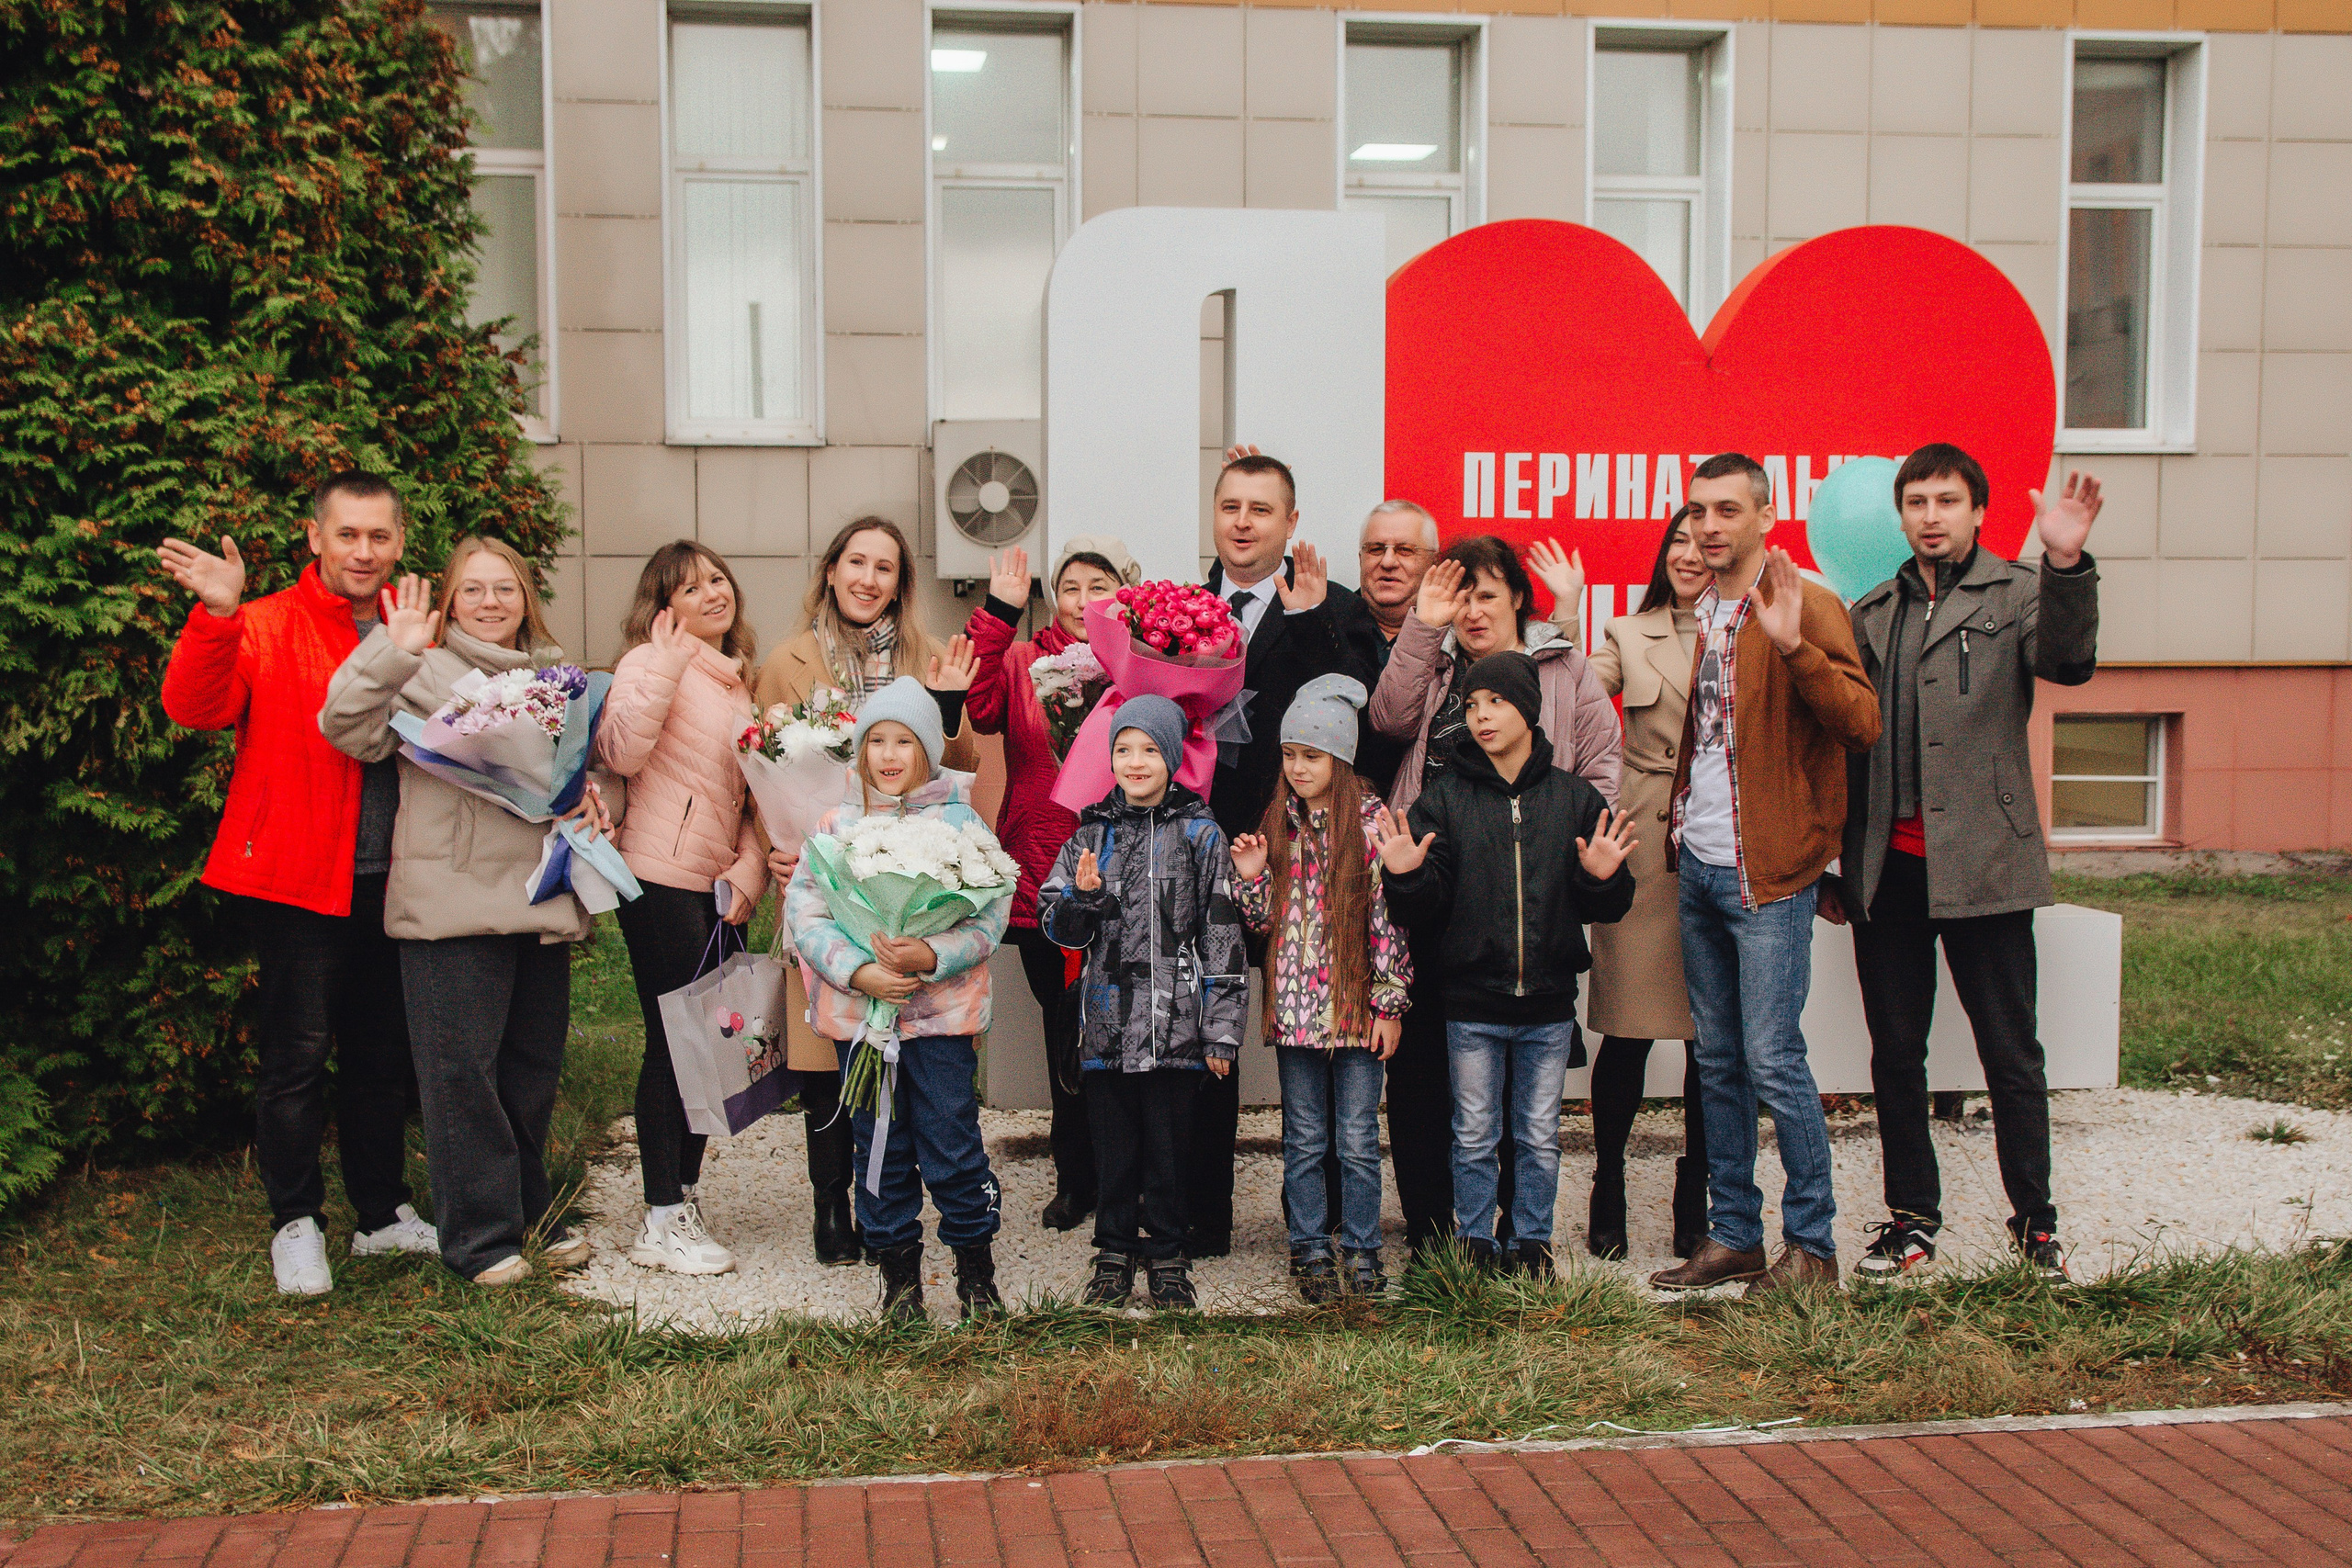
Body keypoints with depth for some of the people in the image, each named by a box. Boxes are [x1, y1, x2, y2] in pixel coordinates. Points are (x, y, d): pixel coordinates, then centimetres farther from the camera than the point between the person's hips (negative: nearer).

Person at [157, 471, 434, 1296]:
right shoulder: (267, 627, -3)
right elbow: (194, 707, -17)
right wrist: (215, 616, -32)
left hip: (389, 880, 5)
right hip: (298, 880, -4)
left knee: (385, 1051, 13)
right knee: (297, 1054, -1)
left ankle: (383, 1212, 26)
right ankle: (295, 1222, 13)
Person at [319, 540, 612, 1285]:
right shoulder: (426, 672, -1)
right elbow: (349, 726, -16)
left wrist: (591, 798, 7)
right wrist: (392, 652, -28)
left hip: (541, 897, 6)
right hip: (453, 904, -6)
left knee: (534, 1062, 13)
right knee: (462, 1066, -3)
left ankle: (529, 1213, 28)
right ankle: (481, 1236, 7)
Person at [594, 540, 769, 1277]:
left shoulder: (737, 679, 18)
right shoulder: (653, 663, -5)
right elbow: (621, 751, -22)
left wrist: (748, 869, 5)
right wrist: (664, 664, -23)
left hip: (716, 886, 8)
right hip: (663, 878, -8)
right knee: (675, 1040, -5)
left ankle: (682, 1199, 24)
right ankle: (663, 1222, 3)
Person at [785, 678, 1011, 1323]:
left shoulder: (959, 820, 0)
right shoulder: (836, 823, 5)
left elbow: (990, 913, -6)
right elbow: (805, 912, -2)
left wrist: (932, 955, -22)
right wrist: (859, 972, -15)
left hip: (943, 1010, -2)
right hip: (858, 1011, 2)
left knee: (952, 1145, -1)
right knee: (881, 1148, 10)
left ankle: (976, 1264, 17)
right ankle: (899, 1271, 24)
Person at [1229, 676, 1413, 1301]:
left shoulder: (1372, 821, -5)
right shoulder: (1278, 823, 6)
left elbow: (1389, 916, -5)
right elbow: (1265, 921, 10)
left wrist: (1389, 1002, -7)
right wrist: (1249, 876, -8)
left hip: (1357, 1007, -3)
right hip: (1294, 1008, 3)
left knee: (1358, 1142, 4)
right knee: (1304, 1141, 10)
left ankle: (1362, 1251, 18)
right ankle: (1310, 1250, 21)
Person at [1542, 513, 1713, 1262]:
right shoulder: (1630, 636, 11)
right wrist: (1567, 614, -11)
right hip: (1644, 846, 0)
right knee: (1628, 1027, 1)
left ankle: (1696, 1199, 19)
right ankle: (1608, 1192, 16)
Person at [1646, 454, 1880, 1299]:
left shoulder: (1806, 604, -9)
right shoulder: (1701, 613, 14)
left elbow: (1862, 723, -21)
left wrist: (1794, 645, -32)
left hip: (1767, 874, -7)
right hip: (1698, 865, 8)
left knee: (1773, 1060, -6)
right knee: (1718, 1063, 12)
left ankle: (1812, 1245, 6)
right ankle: (1733, 1234, 21)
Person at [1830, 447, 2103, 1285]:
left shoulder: (2017, 595, 2)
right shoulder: (1870, 616, 14)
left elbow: (2067, 661, -20)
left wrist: (2066, 563, -36)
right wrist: (1831, 868, 13)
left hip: (1982, 865, -4)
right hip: (1888, 867, 4)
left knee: (2011, 1056, 3)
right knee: (1895, 1053, 10)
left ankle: (2035, 1222, 16)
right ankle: (1912, 1217, 22)